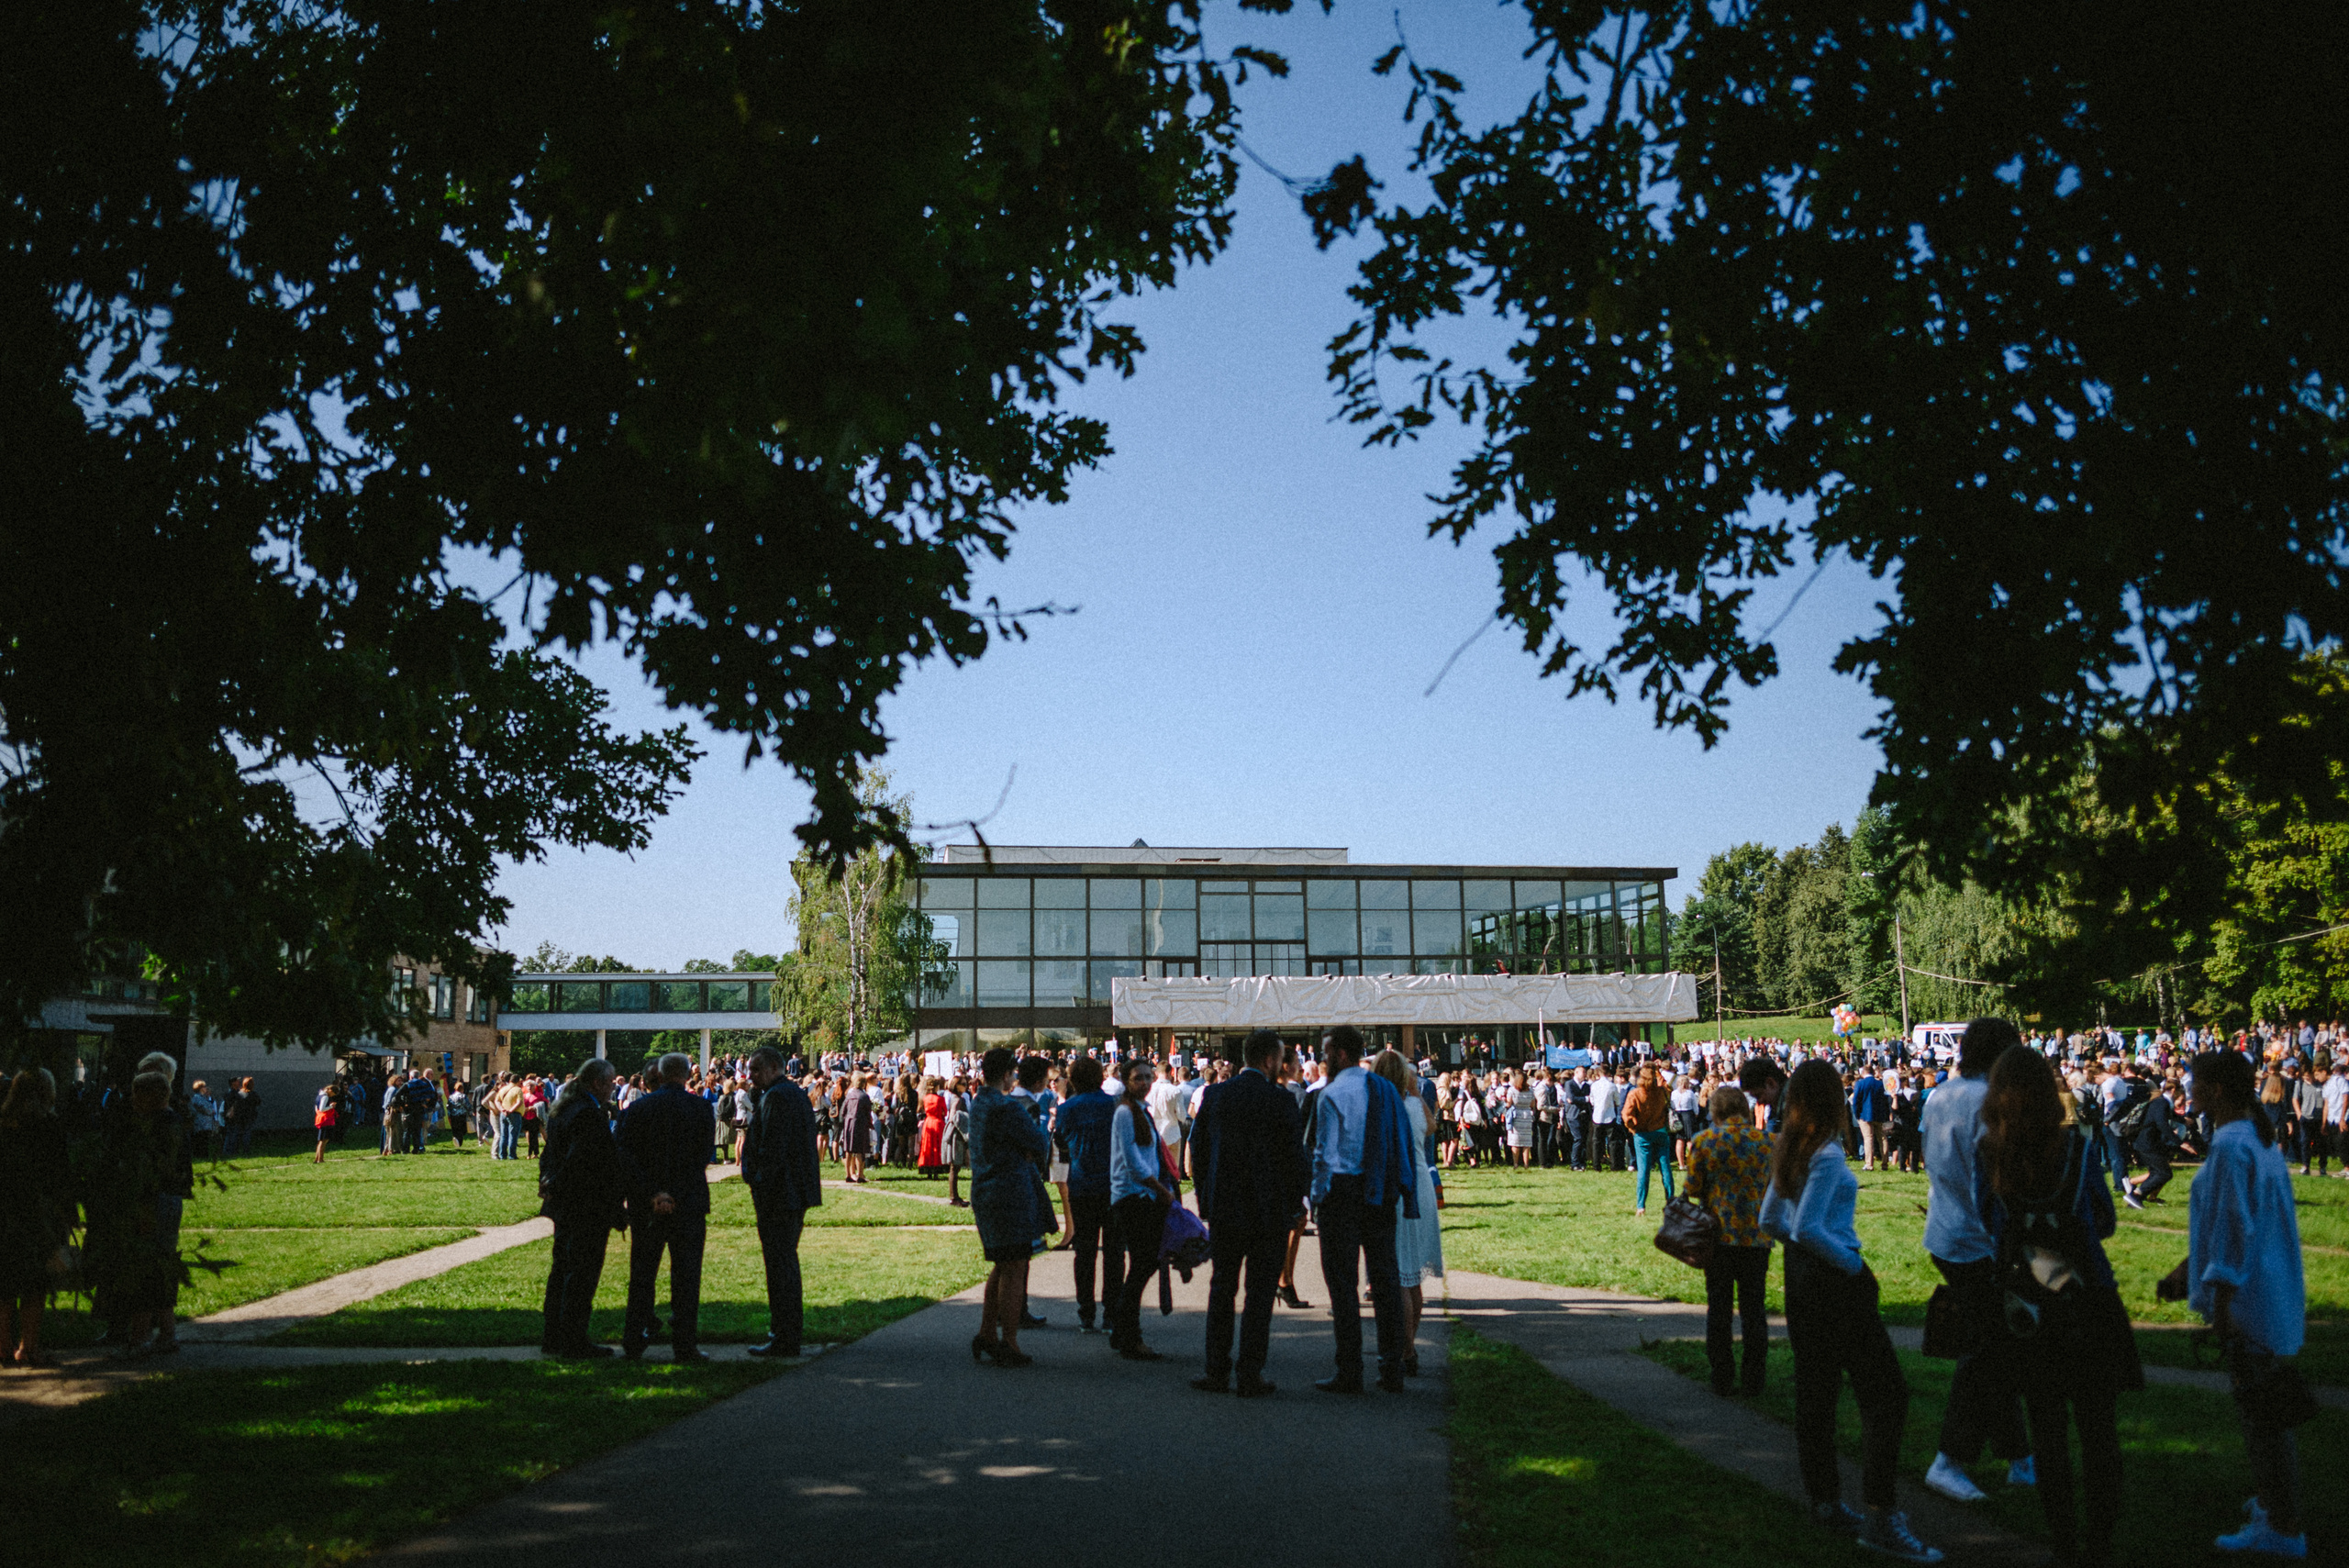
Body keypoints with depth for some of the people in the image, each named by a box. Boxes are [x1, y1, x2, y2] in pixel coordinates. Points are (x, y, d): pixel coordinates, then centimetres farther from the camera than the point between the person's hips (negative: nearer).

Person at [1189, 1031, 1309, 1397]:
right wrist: (1296, 1201, 5)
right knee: (1260, 1294, 5)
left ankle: (1217, 1371, 16)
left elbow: (1197, 1152, 5)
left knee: (1221, 1290, 13)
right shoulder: (1280, 1100, -11)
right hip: (1270, 1212, -3)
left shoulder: (1213, 1095, 0)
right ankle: (1250, 1375, 8)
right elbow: (1295, 1157, -9)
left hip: (1223, 1210, 3)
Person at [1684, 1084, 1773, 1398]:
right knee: (1753, 1309, 9)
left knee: (1718, 1307, 9)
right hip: (1755, 1236, 1)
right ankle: (1753, 1381, 11)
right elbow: (1774, 1189, 3)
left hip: (1717, 1234, -1)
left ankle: (1723, 1379, 13)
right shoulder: (1765, 1142, -3)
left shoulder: (1703, 1141, -6)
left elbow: (1692, 1189, -4)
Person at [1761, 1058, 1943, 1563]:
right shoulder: (1828, 1154, -17)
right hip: (1834, 1280, -9)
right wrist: (1852, 1262, -13)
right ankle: (1881, 1518, -7)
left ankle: (1825, 1502, 23)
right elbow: (1808, 1227, -24)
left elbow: (1770, 1218, 17)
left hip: (1801, 1276, 9)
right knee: (1885, 1392, -5)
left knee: (1816, 1390, 15)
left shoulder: (1788, 1152, 9)